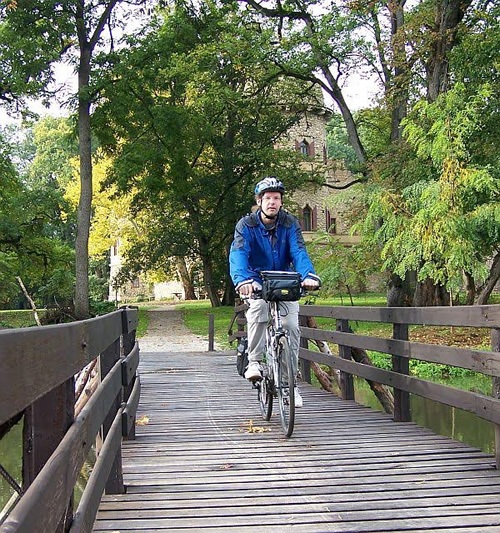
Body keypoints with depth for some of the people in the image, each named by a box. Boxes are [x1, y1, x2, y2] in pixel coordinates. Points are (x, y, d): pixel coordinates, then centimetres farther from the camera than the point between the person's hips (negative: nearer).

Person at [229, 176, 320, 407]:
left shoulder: (290, 223, -8)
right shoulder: (246, 224, -12)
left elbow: (299, 251, -22)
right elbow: (238, 254, -28)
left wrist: (309, 275, -44)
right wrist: (242, 280, -49)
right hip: (257, 281, -2)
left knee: (291, 325, -14)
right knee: (258, 305, -34)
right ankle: (253, 361, -21)